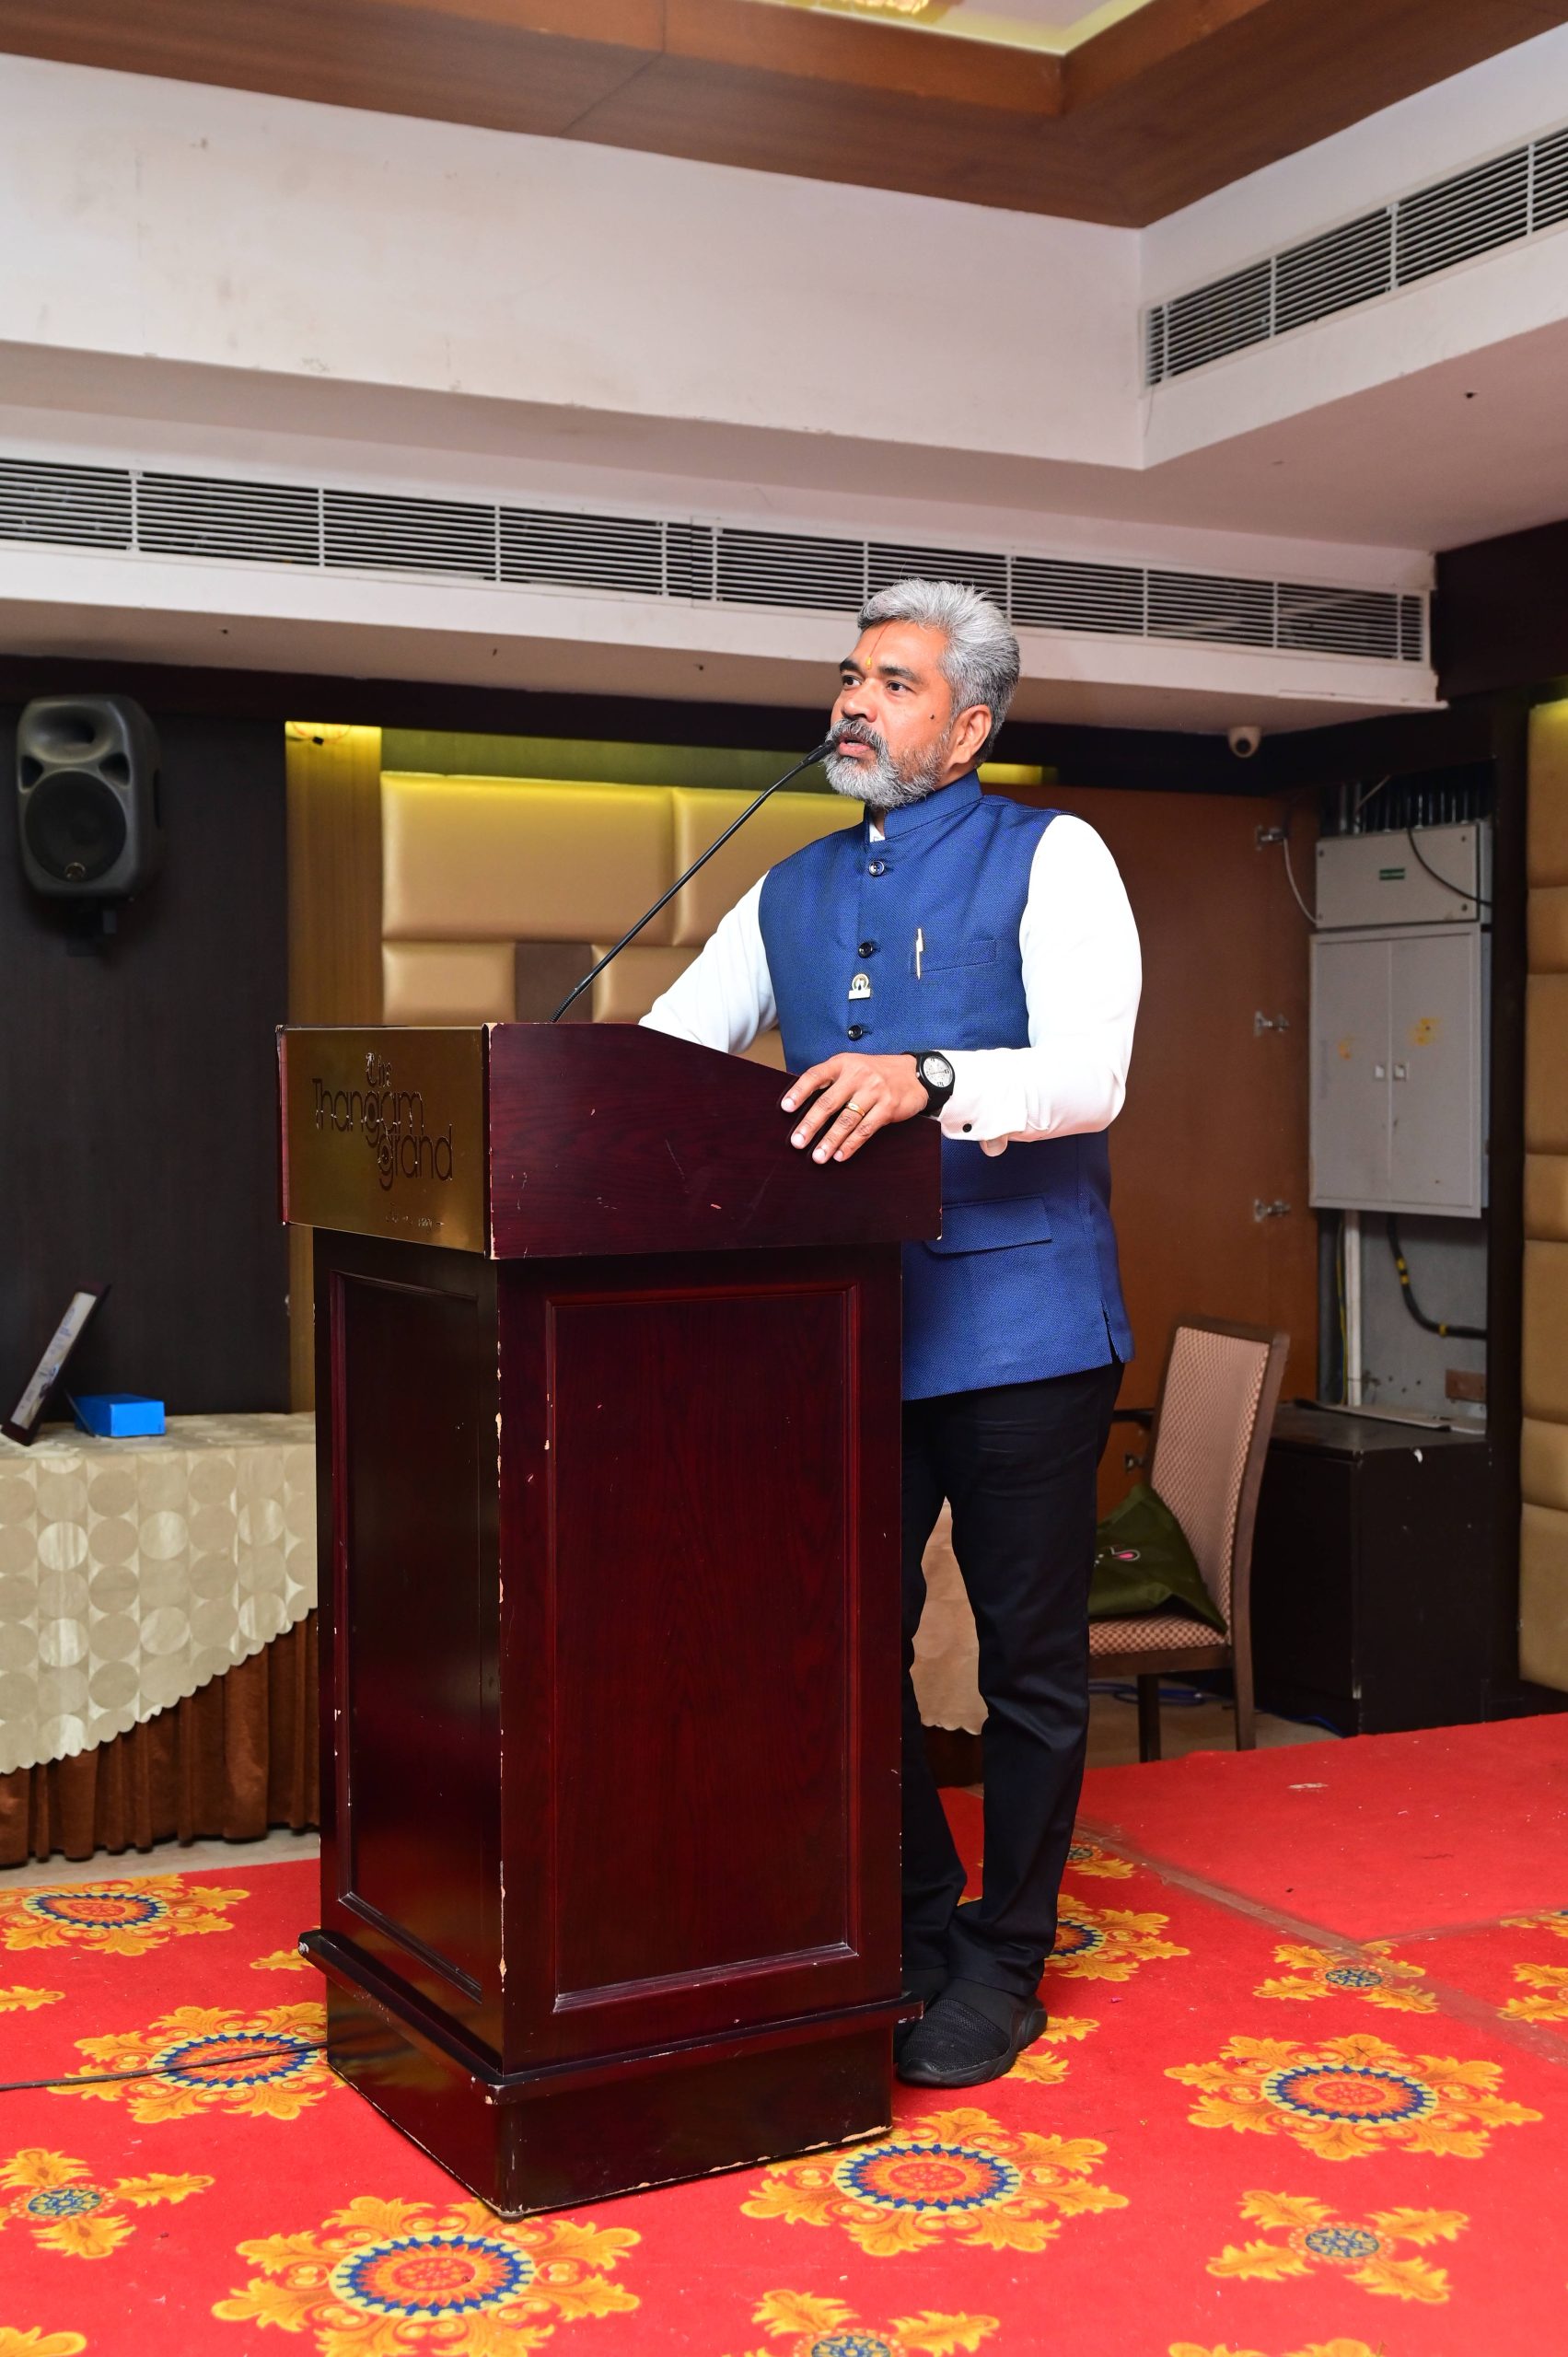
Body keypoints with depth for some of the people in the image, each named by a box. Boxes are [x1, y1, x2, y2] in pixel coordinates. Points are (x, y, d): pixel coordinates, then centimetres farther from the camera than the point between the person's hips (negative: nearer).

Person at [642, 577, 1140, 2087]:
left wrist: (931, 1080, -34)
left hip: (1017, 1326, -5)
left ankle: (1003, 1960, 22)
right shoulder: (792, 893, 16)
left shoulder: (1050, 860, -2)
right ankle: (911, 1924, 29)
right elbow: (661, 1050, 14)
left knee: (1030, 1660, 6)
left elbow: (1089, 1072, -16)